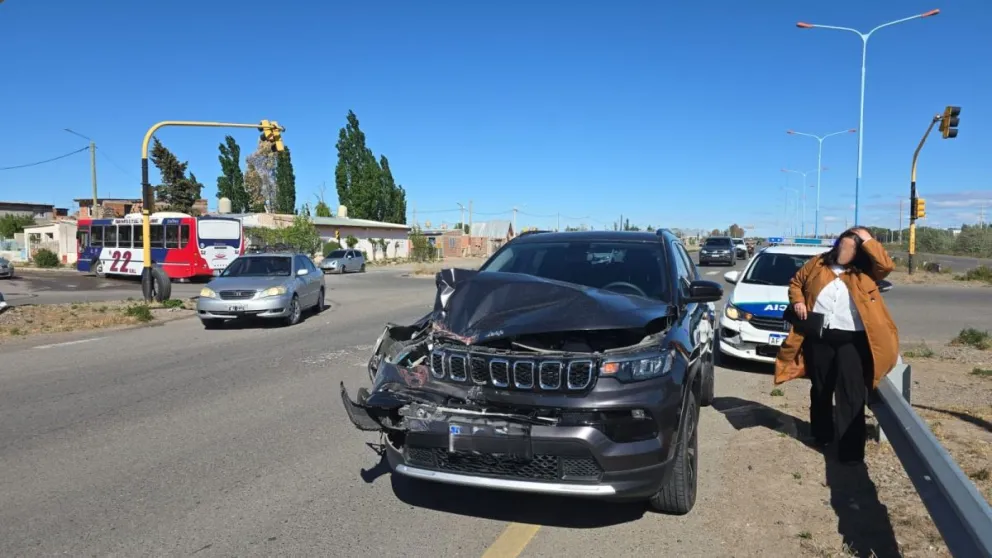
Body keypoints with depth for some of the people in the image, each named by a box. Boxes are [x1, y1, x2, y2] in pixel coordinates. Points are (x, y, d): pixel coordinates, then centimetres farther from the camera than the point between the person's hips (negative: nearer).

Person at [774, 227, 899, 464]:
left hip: (853, 339, -2)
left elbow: (886, 265, -12)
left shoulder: (866, 270, 6)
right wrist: (797, 301, 0)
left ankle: (851, 448, -2)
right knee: (820, 389, 16)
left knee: (851, 394, -5)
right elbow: (796, 281, 18)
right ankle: (822, 434, 34)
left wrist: (868, 241, -6)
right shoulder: (819, 263, 11)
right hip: (819, 336, 3)